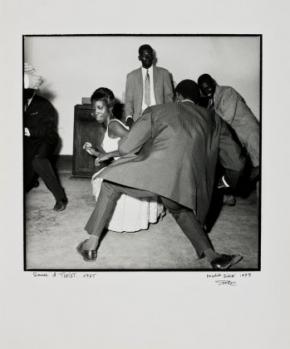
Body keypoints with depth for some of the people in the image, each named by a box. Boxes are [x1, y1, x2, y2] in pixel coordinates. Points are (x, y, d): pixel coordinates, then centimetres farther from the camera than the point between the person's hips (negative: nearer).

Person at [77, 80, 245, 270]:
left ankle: (91, 245, 26)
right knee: (182, 211, 37)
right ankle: (212, 255, 21)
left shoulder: (157, 111, 18)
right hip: (184, 183, 3)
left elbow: (125, 147, 11)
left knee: (110, 186, 26)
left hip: (151, 172, -3)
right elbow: (236, 162, 26)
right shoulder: (213, 120, 25)